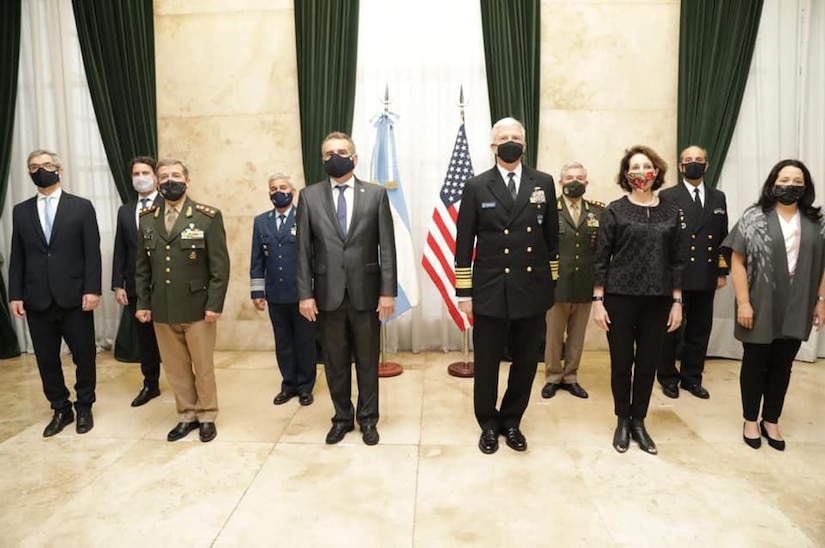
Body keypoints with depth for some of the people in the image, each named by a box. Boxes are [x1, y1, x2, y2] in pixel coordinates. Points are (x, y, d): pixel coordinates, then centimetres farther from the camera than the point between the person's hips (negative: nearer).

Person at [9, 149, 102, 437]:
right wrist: (15, 295, 1)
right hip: (37, 300, 3)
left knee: (84, 356, 6)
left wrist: (92, 290, -12)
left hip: (74, 297, -3)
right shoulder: (21, 211, 11)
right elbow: (17, 257, 9)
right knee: (46, 359, 10)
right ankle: (61, 409, 26)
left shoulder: (82, 207, 1)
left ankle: (84, 407, 24)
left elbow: (92, 252, -4)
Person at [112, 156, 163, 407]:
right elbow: (120, 251, 10)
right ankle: (150, 385, 25)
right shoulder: (125, 211, 12)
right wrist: (118, 285, 4)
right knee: (145, 337, 12)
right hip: (136, 286, 5)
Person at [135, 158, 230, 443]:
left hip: (197, 307, -3)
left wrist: (214, 304, -12)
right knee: (175, 367, 13)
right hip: (161, 308, 4)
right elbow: (142, 266, 10)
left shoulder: (208, 217, -6)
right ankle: (187, 415, 29)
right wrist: (143, 303, 6)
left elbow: (220, 265, -8)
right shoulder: (146, 218, 7)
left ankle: (207, 416, 25)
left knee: (203, 366, 8)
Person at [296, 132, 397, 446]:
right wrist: (305, 293, -3)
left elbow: (387, 246, -2)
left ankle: (368, 419, 27)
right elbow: (303, 249, 2)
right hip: (328, 293, 1)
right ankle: (342, 417, 29)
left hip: (366, 292, -1)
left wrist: (388, 291, -7)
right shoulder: (309, 196, 4)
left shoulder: (376, 194, 2)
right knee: (335, 362, 12)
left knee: (368, 361, 10)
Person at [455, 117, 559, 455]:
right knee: (487, 364, 8)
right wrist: (464, 292, -3)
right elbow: (464, 244, -1)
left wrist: (552, 282, 8)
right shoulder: (476, 187, 0)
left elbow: (552, 237, 10)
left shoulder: (543, 183, 5)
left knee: (525, 363, 12)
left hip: (532, 290, 2)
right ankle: (489, 424, 29)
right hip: (490, 291, -2)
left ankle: (511, 422, 32)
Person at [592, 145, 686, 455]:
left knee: (648, 363, 9)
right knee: (621, 362, 6)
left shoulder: (672, 212, 6)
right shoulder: (614, 211, -3)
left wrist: (677, 302, 3)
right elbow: (601, 258, -4)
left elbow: (677, 261, 7)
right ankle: (622, 421, 25)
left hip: (657, 300, 3)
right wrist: (598, 301, -8)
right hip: (620, 298, -2)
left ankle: (639, 422, 26)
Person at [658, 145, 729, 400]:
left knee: (700, 330, 11)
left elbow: (722, 237, 12)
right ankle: (668, 378, 18)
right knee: (671, 330, 5)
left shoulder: (718, 197, 12)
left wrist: (722, 271, 7)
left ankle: (692, 378, 24)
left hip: (706, 277, 4)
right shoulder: (667, 196, -1)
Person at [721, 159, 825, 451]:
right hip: (760, 308, -3)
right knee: (755, 363, 10)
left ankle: (771, 421, 28)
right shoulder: (753, 218, -7)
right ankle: (750, 421, 25)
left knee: (782, 366, 13)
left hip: (796, 310, 3)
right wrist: (743, 302, -14)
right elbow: (737, 262, -9)